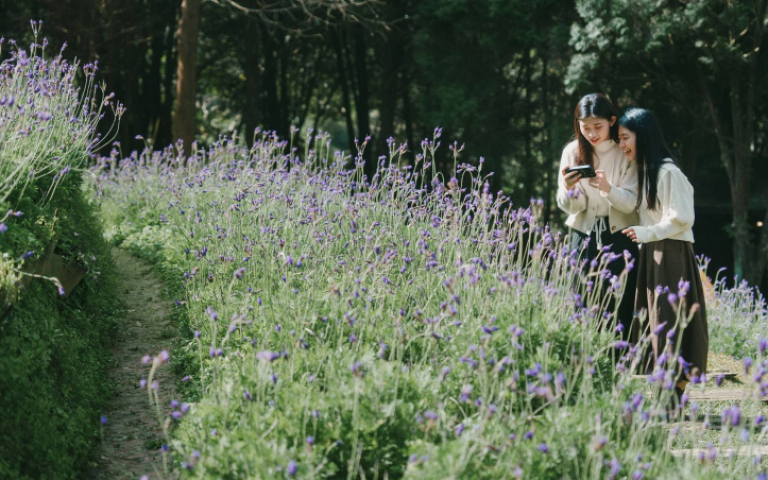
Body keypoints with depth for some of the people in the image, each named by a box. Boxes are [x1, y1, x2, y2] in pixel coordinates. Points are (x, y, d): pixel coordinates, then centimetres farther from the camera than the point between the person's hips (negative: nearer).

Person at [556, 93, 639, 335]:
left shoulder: (625, 153, -4)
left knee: (620, 309, -7)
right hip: (584, 237, 2)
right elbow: (571, 207, 1)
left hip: (620, 240, -2)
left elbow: (630, 203, -10)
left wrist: (608, 188, -29)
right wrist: (569, 189, -22)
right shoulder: (573, 152, 3)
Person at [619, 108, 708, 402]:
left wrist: (647, 233, -15)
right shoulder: (643, 171, 15)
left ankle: (673, 395, -6)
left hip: (671, 257, -9)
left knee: (668, 323, -8)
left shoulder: (668, 172, -14)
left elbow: (682, 219, -16)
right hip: (652, 256, 9)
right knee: (653, 322, 9)